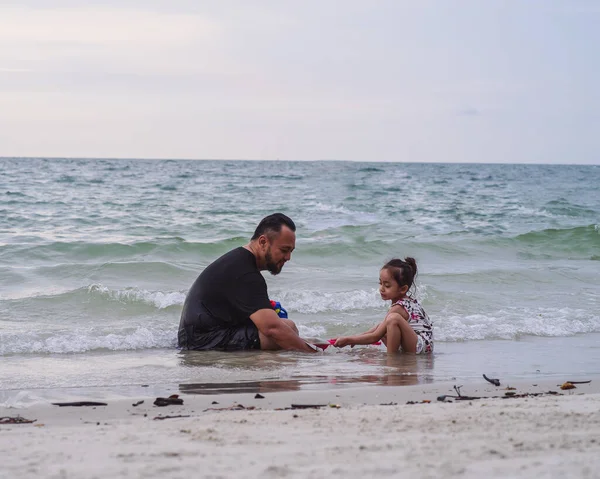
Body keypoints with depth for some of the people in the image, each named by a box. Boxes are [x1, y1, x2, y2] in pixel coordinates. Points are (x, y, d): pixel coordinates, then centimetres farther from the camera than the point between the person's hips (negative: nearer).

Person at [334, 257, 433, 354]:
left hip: (422, 347, -11)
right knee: (382, 329, 26)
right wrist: (356, 338, 17)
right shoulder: (407, 300, 13)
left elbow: (375, 337, -15)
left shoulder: (398, 308, -17)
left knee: (394, 318, -30)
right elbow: (384, 325, 23)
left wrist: (347, 340, -7)